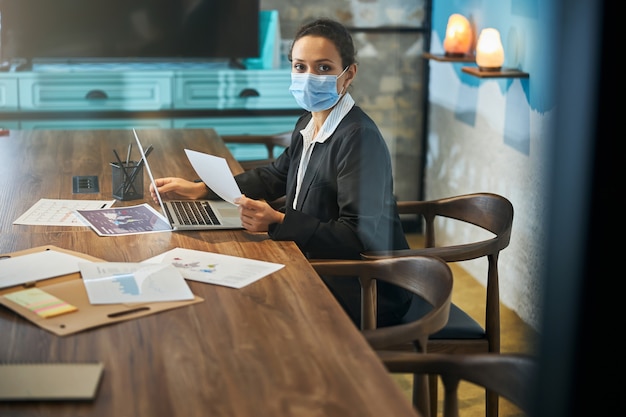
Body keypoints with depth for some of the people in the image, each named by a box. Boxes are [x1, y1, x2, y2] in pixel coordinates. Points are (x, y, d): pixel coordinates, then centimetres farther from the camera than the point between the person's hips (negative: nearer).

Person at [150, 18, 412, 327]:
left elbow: (361, 237, -28)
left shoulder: (360, 138, -22)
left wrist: (277, 222, -33)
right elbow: (275, 176, 23)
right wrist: (199, 190, 15)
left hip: (360, 290, -8)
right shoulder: (308, 124, 7)